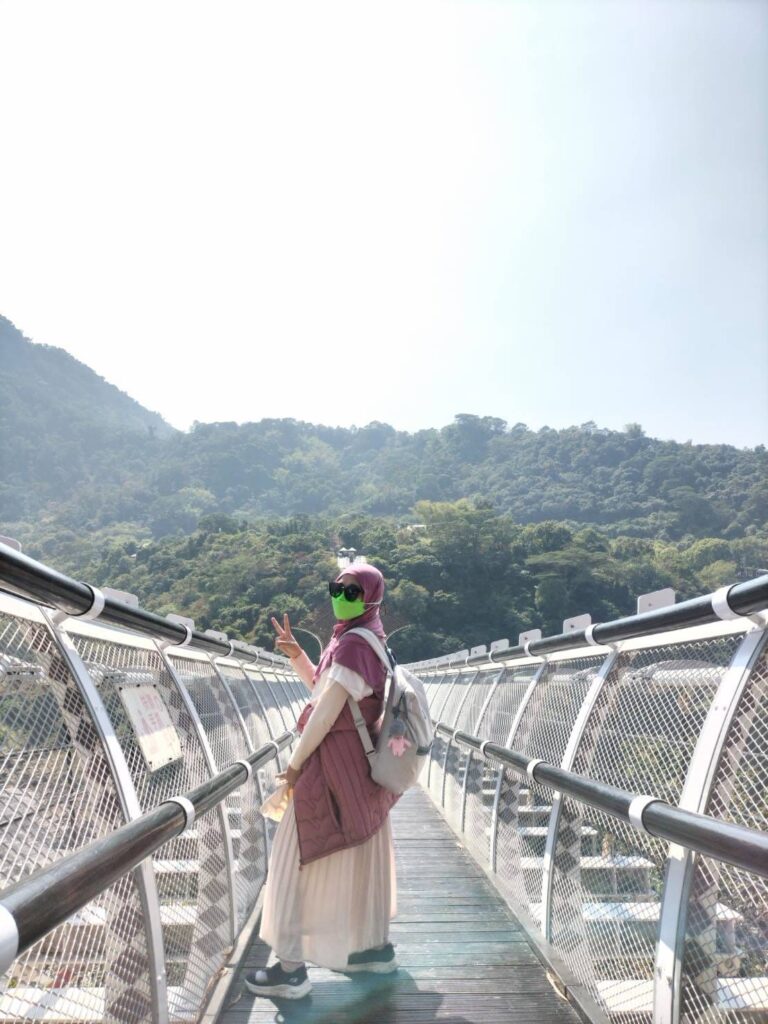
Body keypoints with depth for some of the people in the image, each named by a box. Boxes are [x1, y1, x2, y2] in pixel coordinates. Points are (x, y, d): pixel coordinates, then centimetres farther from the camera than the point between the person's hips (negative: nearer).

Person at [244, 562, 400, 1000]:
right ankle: (377, 946, 33)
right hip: (360, 764, 10)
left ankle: (291, 968, 9)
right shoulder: (363, 640, 11)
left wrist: (295, 763, -13)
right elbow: (322, 687, 19)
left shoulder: (353, 642, -21)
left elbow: (326, 711, -22)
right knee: (363, 858, 19)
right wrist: (296, 655, 4)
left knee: (297, 859, 1)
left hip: (335, 764, -10)